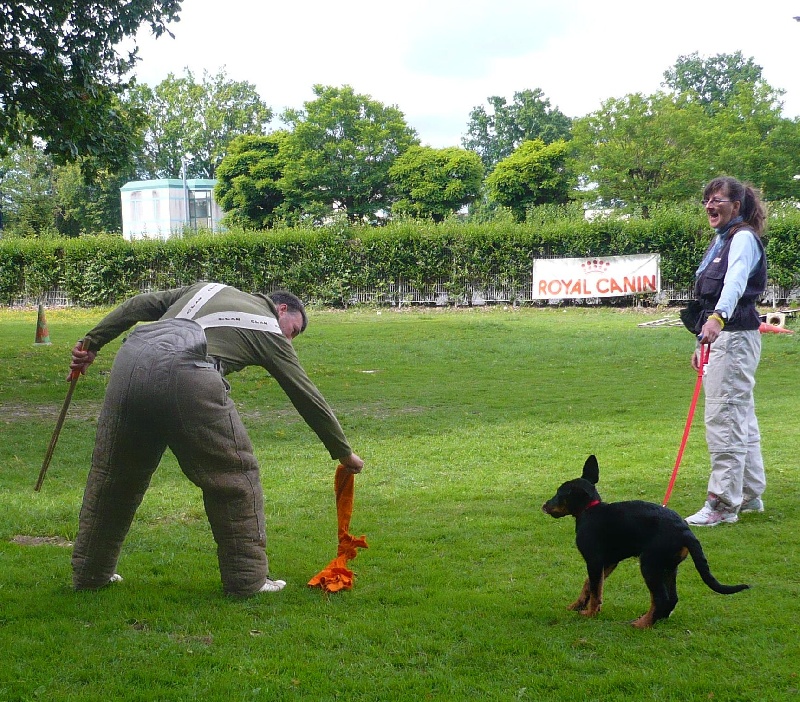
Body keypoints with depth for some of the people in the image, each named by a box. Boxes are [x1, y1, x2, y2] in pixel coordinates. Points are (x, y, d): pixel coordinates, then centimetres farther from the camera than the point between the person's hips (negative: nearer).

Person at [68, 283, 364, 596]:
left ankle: (90, 573, 29)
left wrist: (92, 342, 30)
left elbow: (140, 305, 28)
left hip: (130, 359, 6)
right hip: (185, 377, -5)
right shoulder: (268, 329, 22)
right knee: (234, 476, 9)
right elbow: (307, 396, 26)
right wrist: (343, 452, 33)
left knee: (111, 474, 18)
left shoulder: (210, 288, 35)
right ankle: (247, 579, 12)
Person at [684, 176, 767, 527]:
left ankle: (722, 504, -6)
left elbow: (735, 282, -31)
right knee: (741, 417, 15)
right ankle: (750, 494, 24)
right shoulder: (720, 241, 19)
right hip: (719, 337, 10)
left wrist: (718, 318, -47)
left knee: (724, 419, -10)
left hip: (735, 337, -10)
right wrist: (702, 342, 20)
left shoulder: (744, 238, -11)